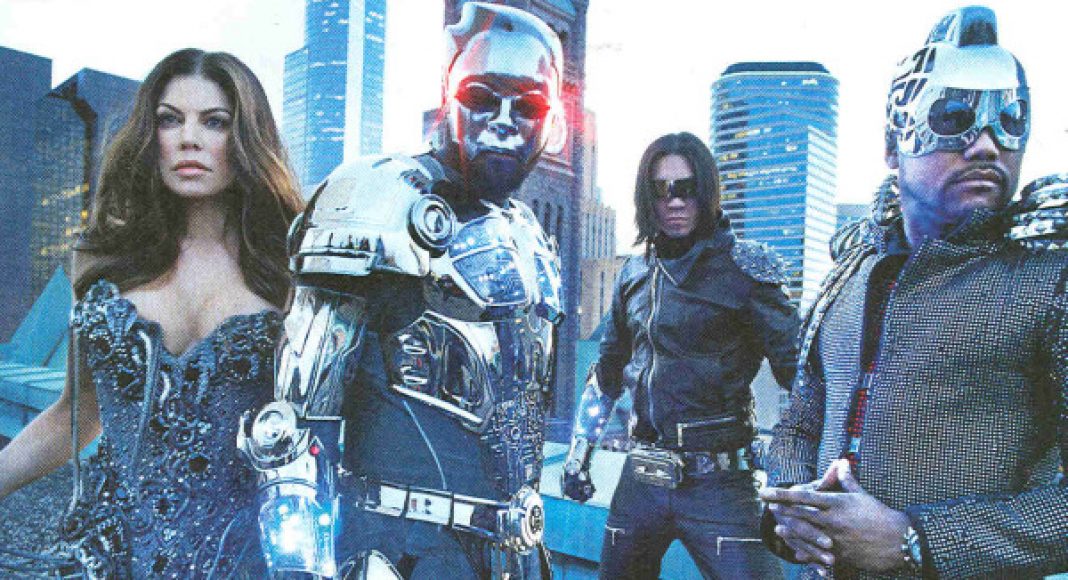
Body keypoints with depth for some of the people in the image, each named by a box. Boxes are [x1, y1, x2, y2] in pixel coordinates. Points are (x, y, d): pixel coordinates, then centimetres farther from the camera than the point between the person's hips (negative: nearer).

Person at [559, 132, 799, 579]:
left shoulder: (744, 266, -5)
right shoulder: (635, 275, 10)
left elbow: (796, 367, -8)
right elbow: (607, 373, 18)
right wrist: (578, 454, 16)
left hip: (717, 480, -5)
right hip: (640, 480, 5)